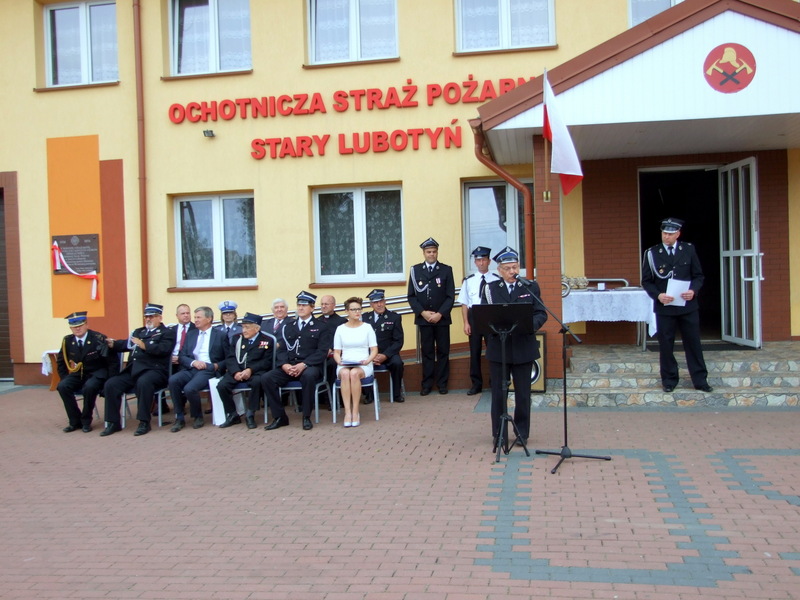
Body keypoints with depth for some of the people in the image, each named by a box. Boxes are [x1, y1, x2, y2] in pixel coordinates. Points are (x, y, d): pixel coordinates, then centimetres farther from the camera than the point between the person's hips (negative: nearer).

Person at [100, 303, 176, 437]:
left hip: (153, 370, -6)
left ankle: (144, 422, -27)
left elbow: (164, 349, -10)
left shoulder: (167, 333, 8)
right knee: (110, 384, -13)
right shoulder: (138, 332, 28)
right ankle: (113, 422, -3)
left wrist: (144, 345, -18)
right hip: (133, 371, 7)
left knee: (143, 382, -37)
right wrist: (112, 344, -4)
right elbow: (126, 344, 16)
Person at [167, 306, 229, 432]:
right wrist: (193, 362, -8)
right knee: (173, 380, -27)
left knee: (189, 388, -31)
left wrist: (217, 366, -13)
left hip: (209, 370, -4)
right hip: (191, 369, 4)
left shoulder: (221, 335, 8)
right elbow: (181, 356, 13)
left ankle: (198, 416, -2)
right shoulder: (190, 334, 20)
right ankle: (179, 418, -15)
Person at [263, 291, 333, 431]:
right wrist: (284, 364, -10)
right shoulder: (288, 327, 21)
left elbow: (322, 352, -4)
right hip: (289, 366, 4)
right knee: (267, 378, -21)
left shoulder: (321, 327, 8)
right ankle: (279, 417, -10)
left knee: (309, 376, -39)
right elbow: (282, 349, 12)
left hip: (310, 366, -4)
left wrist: (303, 365, -18)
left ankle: (306, 417, -23)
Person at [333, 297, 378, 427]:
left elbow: (374, 350, 6)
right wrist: (339, 361, -11)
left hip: (363, 365, -1)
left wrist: (367, 360, -13)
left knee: (354, 373, -36)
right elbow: (336, 352, 11)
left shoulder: (367, 327, 9)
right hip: (344, 365, 1)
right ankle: (347, 412, -35)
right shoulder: (340, 329, 12)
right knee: (345, 374, -36)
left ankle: (355, 412, -28)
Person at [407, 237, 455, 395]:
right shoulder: (415, 270, 6)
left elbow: (450, 296, 0)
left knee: (443, 352, 4)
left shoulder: (446, 270, 4)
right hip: (423, 318, 0)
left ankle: (442, 383, 13)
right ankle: (427, 384, 9)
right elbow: (411, 296, 5)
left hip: (442, 318, 0)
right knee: (427, 352, 3)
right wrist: (422, 312, -8)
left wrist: (440, 314, -10)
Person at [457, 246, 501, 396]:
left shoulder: (496, 280, -1)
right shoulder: (469, 280, 3)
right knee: (474, 351, 6)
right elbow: (464, 303, 4)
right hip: (474, 316, 1)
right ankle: (476, 384, 17)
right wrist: (466, 323, -3)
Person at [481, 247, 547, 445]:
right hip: (498, 348, 0)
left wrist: (532, 324, -21)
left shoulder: (531, 287, 5)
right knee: (498, 393, 6)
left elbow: (541, 313, 0)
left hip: (524, 348, 0)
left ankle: (522, 432, 21)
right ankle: (499, 434, 17)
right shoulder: (490, 289, 5)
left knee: (523, 393, 8)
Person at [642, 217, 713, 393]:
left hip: (688, 306, 1)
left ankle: (700, 380, 17)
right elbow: (646, 281, 1)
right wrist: (658, 295, -15)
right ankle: (669, 380, 19)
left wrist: (693, 290, -13)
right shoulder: (652, 253, -2)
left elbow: (698, 275, 6)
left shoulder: (689, 250, 3)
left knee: (693, 343, 7)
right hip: (664, 307, -1)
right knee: (666, 345, 6)